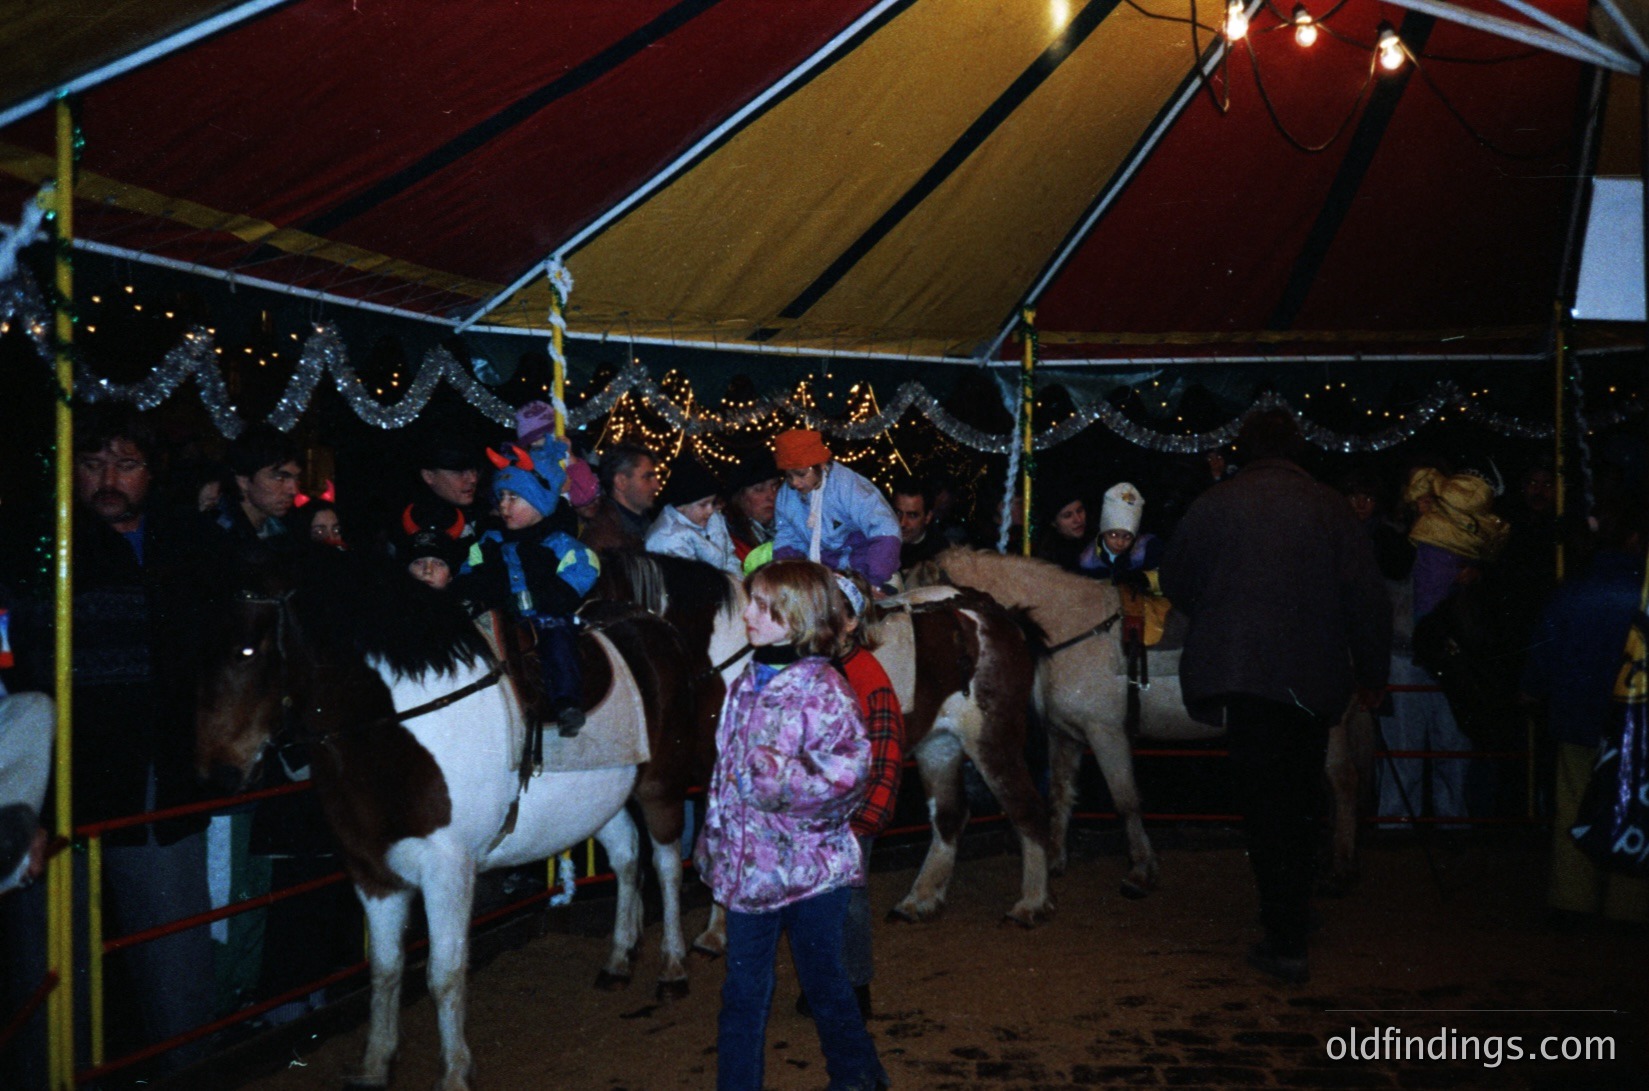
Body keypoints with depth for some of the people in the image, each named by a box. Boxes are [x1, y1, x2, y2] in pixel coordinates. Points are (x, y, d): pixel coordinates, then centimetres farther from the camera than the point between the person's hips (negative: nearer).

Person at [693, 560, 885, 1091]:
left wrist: (779, 775, -30)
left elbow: (849, 768, -23)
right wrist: (713, 840, 17)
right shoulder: (746, 684, 7)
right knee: (742, 992, 12)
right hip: (748, 866, 6)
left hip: (808, 864, -6)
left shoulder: (823, 689, -14)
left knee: (824, 985, 12)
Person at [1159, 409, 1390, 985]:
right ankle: (1294, 922, 30)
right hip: (1314, 678, 3)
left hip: (1242, 673, -3)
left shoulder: (1215, 504, -1)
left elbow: (1175, 580, 9)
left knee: (1263, 804, 1)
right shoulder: (1330, 507, 3)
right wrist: (1371, 671, 13)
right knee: (1299, 802, 17)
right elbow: (1368, 597, 3)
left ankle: (1285, 943, -1)